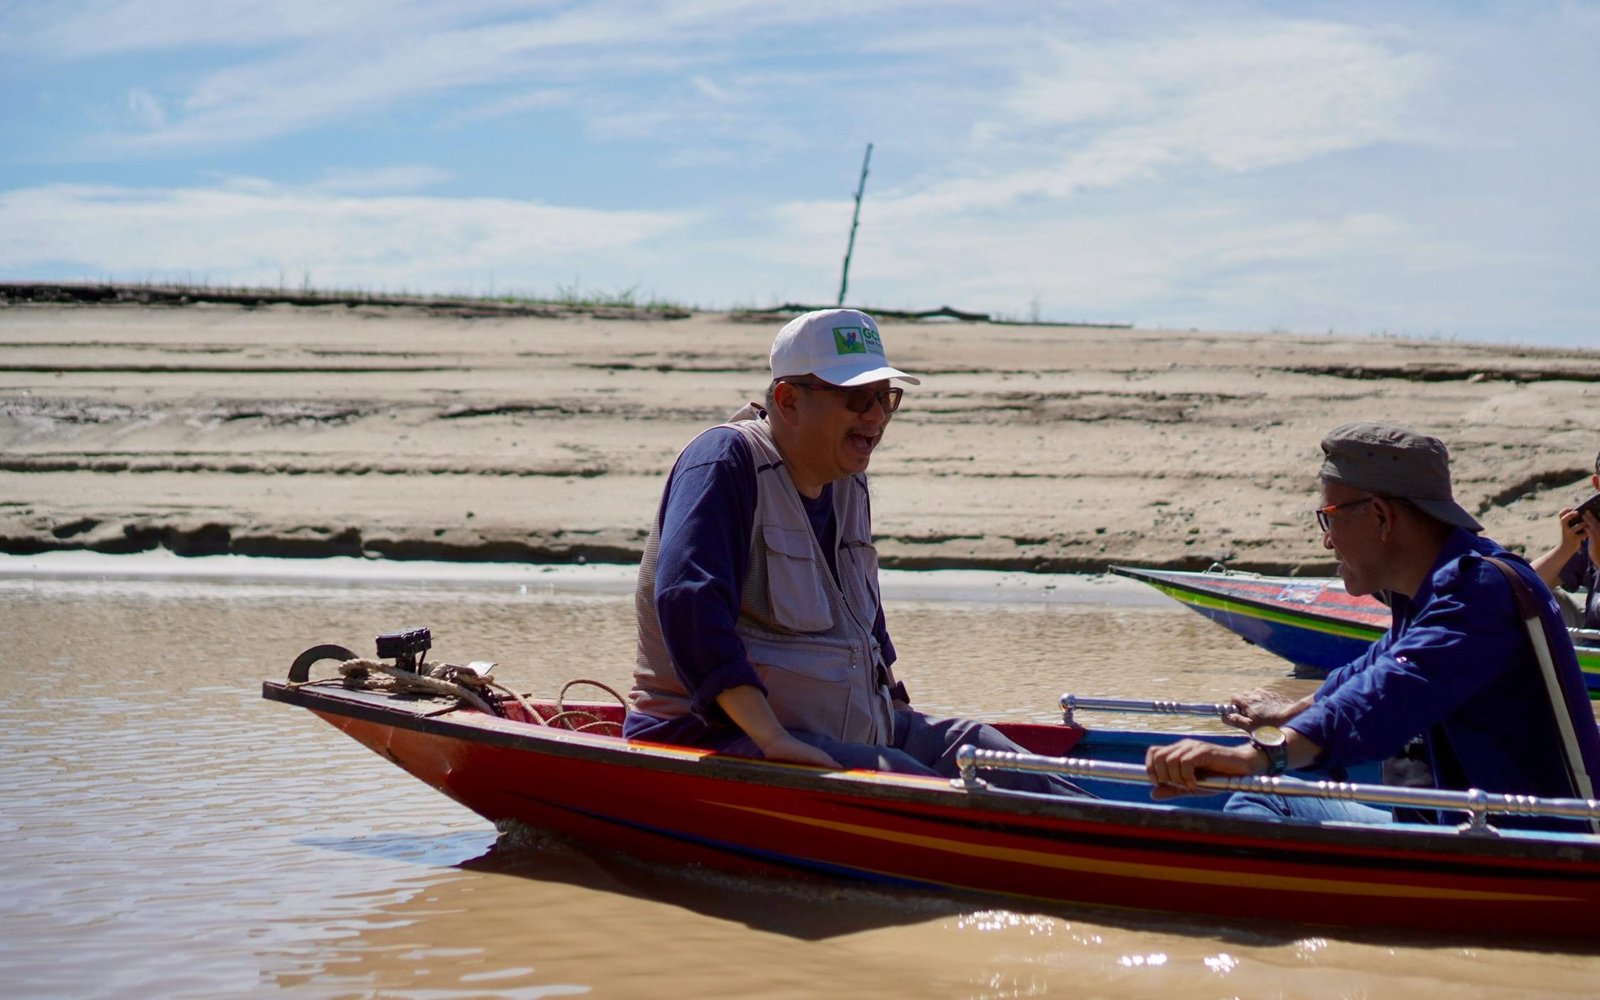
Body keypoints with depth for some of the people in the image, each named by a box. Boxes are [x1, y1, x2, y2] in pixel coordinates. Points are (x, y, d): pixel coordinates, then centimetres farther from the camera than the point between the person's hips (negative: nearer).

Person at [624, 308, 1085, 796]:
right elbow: (688, 603, -27)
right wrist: (774, 740, -32)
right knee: (893, 778, -28)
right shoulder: (725, 461, -14)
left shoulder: (850, 486, 14)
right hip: (717, 736, -9)